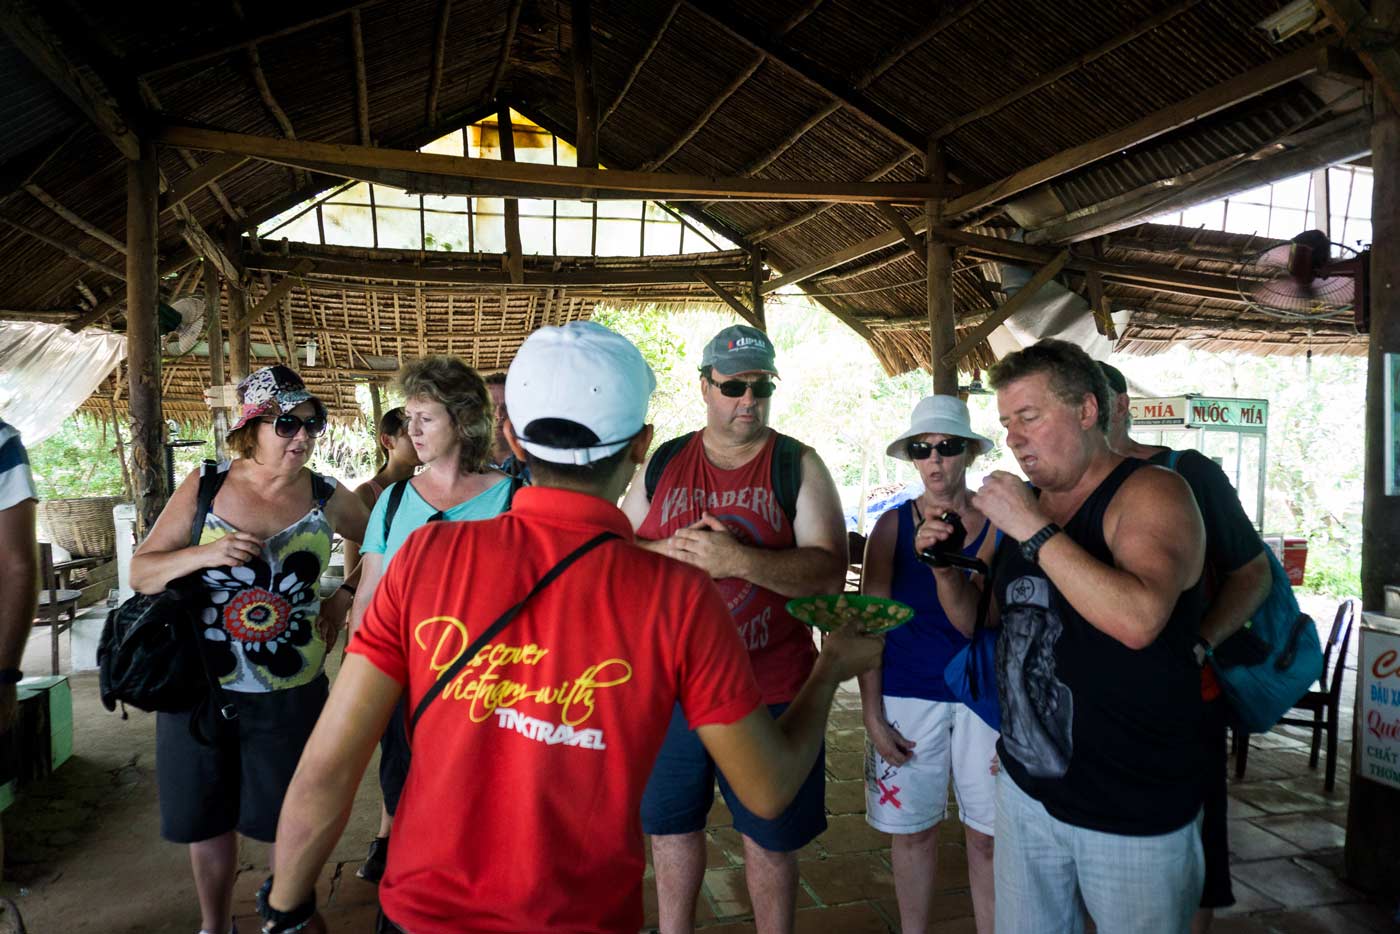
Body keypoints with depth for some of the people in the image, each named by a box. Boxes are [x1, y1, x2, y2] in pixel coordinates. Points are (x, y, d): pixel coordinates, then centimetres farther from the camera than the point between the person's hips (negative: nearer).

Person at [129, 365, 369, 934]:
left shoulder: (327, 498, -4)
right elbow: (140, 572, -2)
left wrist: (346, 597, 1)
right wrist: (204, 554, -20)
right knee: (207, 816, 17)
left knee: (286, 819, 12)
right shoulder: (205, 487, -5)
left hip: (290, 692, 0)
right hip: (199, 687, 1)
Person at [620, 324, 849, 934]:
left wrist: (739, 559, -27)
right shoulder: (662, 462, 4)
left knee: (769, 836, 11)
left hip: (769, 688, -2)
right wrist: (669, 550, -15)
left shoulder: (798, 465, -4)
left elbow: (830, 572, -14)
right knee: (670, 821, 18)